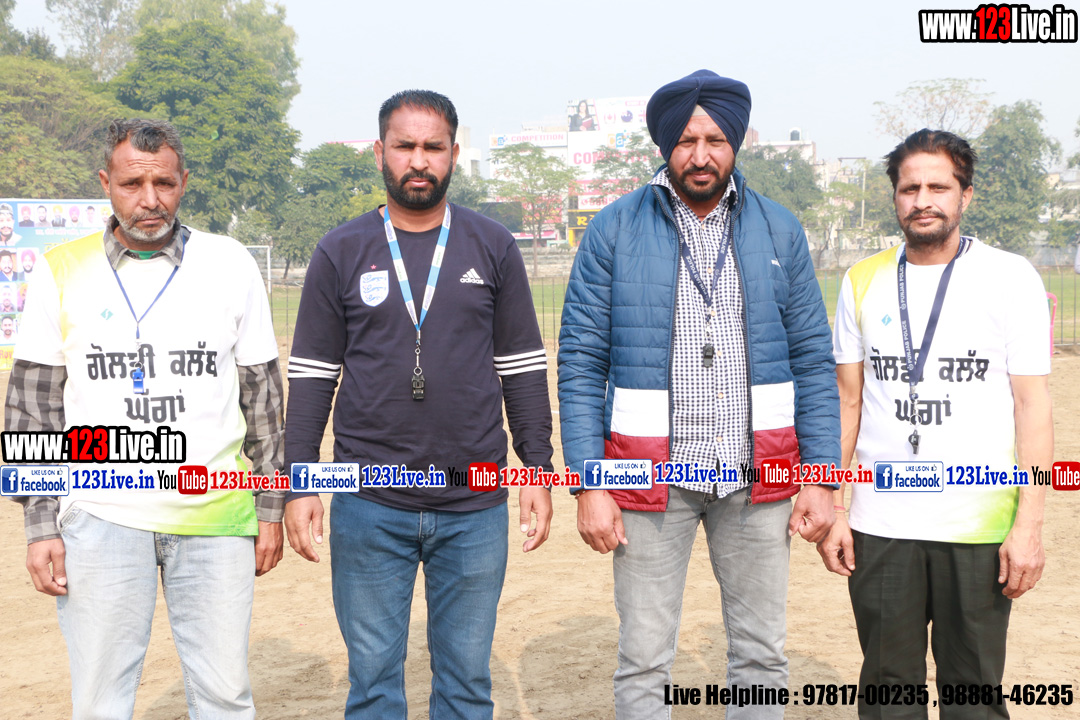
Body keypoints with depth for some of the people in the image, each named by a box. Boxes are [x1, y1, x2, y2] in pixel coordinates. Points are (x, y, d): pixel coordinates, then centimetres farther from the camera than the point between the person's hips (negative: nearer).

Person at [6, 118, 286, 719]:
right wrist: (41, 525, 0)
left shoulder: (230, 264, 3)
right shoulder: (62, 270, 2)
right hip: (102, 517, 0)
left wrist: (272, 508, 6)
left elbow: (262, 392, 8)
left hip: (216, 514, 1)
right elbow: (32, 405, 5)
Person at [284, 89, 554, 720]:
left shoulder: (493, 247, 4)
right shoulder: (341, 253, 3)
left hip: (476, 507, 1)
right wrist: (299, 483, 0)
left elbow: (523, 365, 7)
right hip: (369, 507, 0)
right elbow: (312, 374, 5)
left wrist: (539, 470, 2)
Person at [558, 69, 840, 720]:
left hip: (757, 475, 2)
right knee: (644, 663, 4)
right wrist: (589, 484, -8)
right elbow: (581, 362, -2)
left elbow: (813, 359, 7)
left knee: (762, 656, 11)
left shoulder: (779, 231, 6)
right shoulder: (615, 231, -1)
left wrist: (821, 476, 1)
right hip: (652, 474, -2)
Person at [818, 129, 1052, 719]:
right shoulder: (863, 282, 7)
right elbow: (846, 402, 10)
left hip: (980, 527, -2)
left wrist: (1029, 523, -9)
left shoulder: (1011, 278, -1)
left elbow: (1033, 405, -3)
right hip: (879, 524, 2)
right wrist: (831, 510, 6)